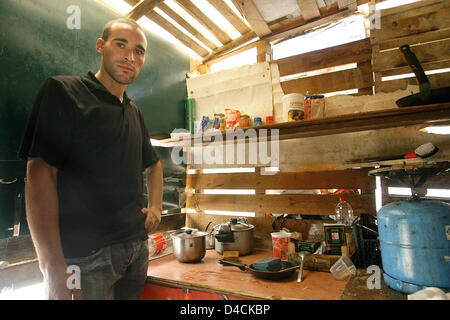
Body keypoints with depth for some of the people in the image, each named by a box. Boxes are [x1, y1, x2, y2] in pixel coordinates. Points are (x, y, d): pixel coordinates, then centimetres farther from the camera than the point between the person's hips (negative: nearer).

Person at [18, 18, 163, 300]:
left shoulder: (135, 114, 13)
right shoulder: (63, 91, -6)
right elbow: (40, 174, -15)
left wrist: (155, 207, 10)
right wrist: (55, 272, -20)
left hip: (138, 246, 6)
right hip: (85, 256, -6)